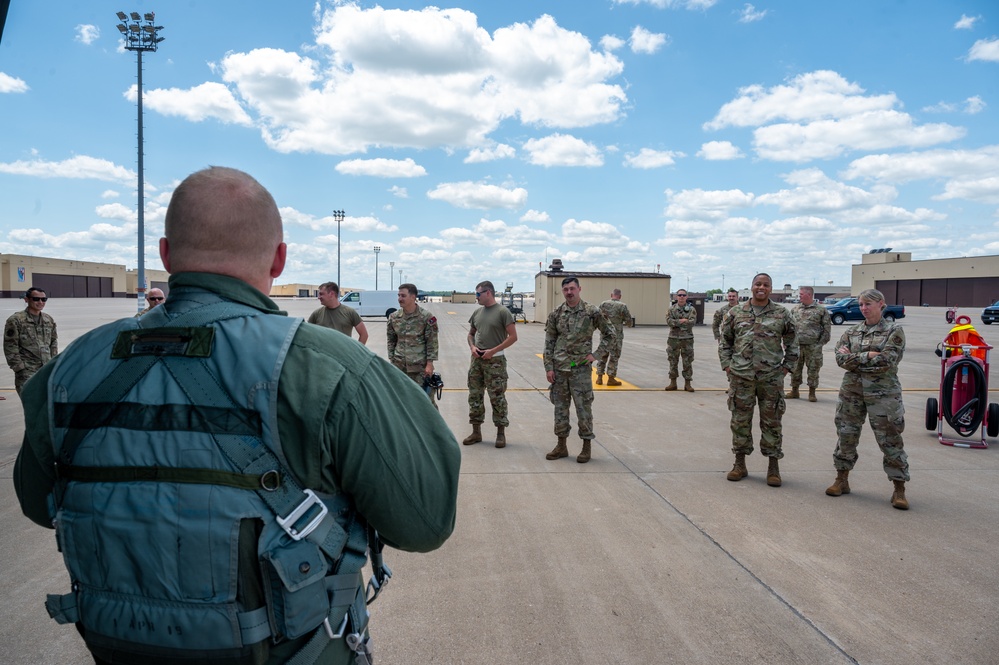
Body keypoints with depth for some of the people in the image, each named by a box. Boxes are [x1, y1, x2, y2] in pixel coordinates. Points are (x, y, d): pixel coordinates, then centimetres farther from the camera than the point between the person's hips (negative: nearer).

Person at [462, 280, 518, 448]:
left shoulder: (503, 312, -7)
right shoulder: (477, 313, 12)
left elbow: (513, 337, -11)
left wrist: (493, 351, -15)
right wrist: (472, 346, 0)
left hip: (495, 360, -6)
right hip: (477, 359, 6)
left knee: (497, 397, -3)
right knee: (474, 396, 9)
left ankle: (501, 433, 7)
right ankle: (476, 432, 19)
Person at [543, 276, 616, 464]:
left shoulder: (592, 312, -4)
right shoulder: (556, 314, 3)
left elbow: (610, 334, 4)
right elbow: (549, 342, 6)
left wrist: (596, 354, -4)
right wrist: (548, 367, 0)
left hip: (580, 368, -3)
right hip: (559, 368, 3)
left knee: (583, 408, 1)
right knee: (560, 407, 9)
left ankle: (587, 447, 13)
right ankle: (561, 446, 20)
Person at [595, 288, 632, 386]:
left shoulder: (603, 304, 1)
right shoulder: (622, 306, -9)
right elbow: (628, 320, -5)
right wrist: (630, 325, 17)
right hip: (616, 335, -3)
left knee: (602, 355, 11)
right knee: (614, 356, 3)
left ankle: (599, 378, 12)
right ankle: (611, 378, 5)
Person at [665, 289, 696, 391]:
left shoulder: (691, 309, 2)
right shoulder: (672, 309, 5)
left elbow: (692, 322, -13)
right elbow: (669, 321, -9)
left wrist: (676, 322, -16)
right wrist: (682, 321, -17)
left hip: (687, 339, -1)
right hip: (673, 338, 1)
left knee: (688, 362, 2)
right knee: (673, 361, 6)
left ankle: (687, 384, 10)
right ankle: (673, 383, 15)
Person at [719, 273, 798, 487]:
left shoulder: (781, 314, 4)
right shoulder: (736, 313, 7)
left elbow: (792, 342, 11)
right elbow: (724, 340, 12)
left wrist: (786, 366, 3)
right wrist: (727, 364, 3)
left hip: (771, 378, -1)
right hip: (741, 376, 1)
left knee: (771, 421, 4)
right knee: (740, 420, 7)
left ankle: (773, 467, 15)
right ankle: (740, 464, 19)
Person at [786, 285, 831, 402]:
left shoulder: (821, 310, 0)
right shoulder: (795, 309, 12)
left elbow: (827, 328, 0)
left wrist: (820, 343, -7)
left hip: (813, 347, -4)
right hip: (796, 345, 4)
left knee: (813, 369, 3)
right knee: (795, 369, 8)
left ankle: (812, 393, 13)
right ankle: (794, 391, 20)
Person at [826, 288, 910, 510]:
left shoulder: (894, 331, -2)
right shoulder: (852, 332, 9)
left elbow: (887, 360, -15)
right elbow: (840, 358, -4)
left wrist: (854, 358, -11)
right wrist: (869, 356, -14)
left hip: (883, 393, -4)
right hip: (852, 391, 4)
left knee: (890, 440, -1)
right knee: (846, 435, 9)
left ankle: (899, 490, 9)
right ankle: (842, 480, 24)